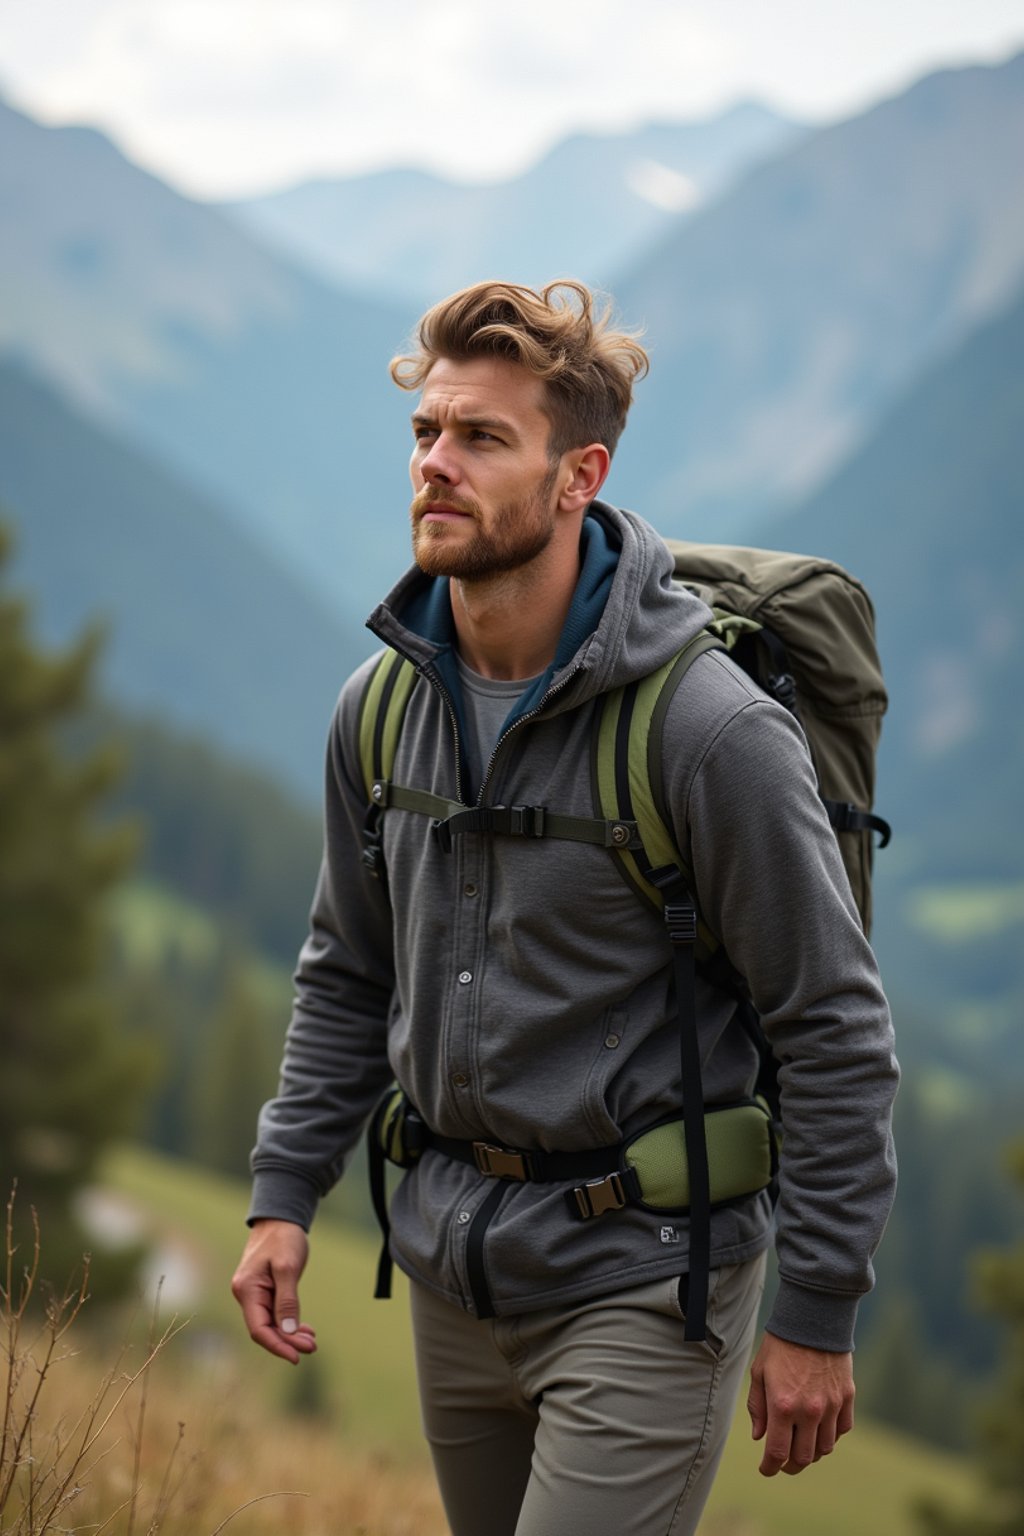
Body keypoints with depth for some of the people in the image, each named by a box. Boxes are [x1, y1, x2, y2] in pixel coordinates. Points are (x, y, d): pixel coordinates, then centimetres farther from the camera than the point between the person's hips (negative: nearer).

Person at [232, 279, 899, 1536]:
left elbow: (836, 1031, -13)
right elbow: (347, 973, 15)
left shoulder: (712, 729, -18)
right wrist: (284, 1194, 6)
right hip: (453, 1275, 7)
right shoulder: (382, 706, 2)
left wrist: (817, 1314, -12)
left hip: (640, 1282, -6)